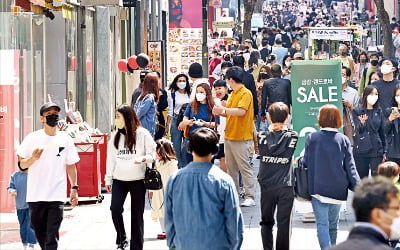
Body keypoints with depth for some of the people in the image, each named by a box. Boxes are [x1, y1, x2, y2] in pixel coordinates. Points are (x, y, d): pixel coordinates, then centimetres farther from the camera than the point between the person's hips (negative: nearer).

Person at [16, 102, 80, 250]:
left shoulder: (66, 140, 5)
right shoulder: (32, 139, 0)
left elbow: (71, 165, 12)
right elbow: (22, 165, 3)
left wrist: (74, 188, 7)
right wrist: (33, 158, -17)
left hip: (57, 196, 0)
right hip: (35, 196, 0)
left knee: (52, 236, -9)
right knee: (39, 232, 10)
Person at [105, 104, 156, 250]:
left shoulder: (142, 134, -5)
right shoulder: (115, 135, 8)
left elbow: (153, 154, -2)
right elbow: (111, 158, 12)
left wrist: (143, 159, -23)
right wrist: (108, 178, 11)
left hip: (138, 179, -3)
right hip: (119, 179, 3)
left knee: (136, 214, 3)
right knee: (115, 209, -12)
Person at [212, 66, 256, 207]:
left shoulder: (246, 94, -12)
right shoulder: (233, 94, 14)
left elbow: (241, 111, -25)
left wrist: (224, 109, -19)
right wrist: (221, 113, 4)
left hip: (241, 137, -9)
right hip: (229, 136, 9)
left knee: (244, 168, -8)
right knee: (231, 167, 12)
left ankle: (250, 197, -7)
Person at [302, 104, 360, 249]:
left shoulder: (312, 138, -5)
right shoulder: (343, 140, -2)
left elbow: (305, 163, 0)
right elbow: (350, 167, -4)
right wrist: (358, 188, -3)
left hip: (318, 187, -2)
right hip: (338, 189, 2)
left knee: (322, 224, -4)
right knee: (333, 224, 18)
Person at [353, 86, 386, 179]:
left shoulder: (379, 112, 6)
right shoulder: (357, 111, -1)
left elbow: (382, 132, 11)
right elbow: (358, 130, -10)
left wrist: (384, 152, 11)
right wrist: (362, 123, -32)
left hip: (376, 150, 1)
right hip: (360, 151, -1)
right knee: (361, 179, 6)